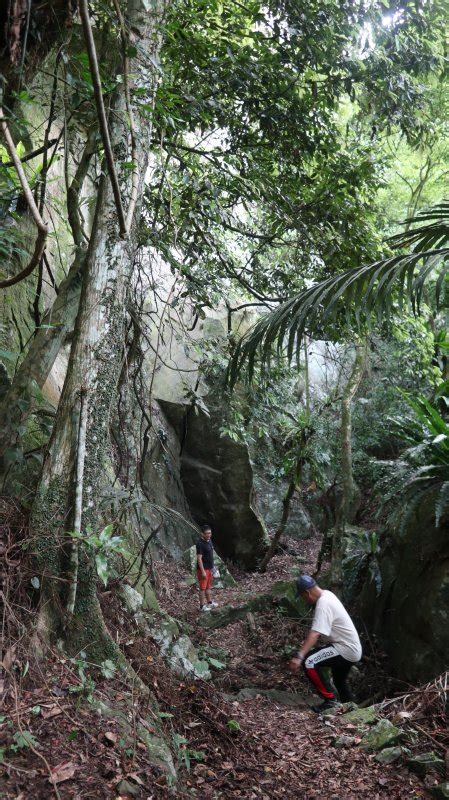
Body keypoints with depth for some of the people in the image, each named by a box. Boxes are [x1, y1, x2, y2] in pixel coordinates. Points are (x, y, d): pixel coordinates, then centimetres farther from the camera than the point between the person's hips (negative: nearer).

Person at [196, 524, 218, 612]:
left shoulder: (209, 540, 6)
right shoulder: (200, 544, -22)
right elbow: (199, 558, -22)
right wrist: (203, 571, -22)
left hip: (209, 568, 8)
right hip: (203, 568, -8)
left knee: (208, 586, 20)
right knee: (203, 588, 1)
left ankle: (210, 602, 33)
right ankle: (202, 606, 11)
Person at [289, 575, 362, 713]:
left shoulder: (323, 604, -24)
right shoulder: (327, 594, 5)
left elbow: (315, 634, -35)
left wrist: (299, 656, -41)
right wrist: (306, 642, 25)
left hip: (346, 650, -10)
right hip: (352, 649, 10)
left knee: (309, 662, -23)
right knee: (339, 681, 30)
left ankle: (330, 700, -10)